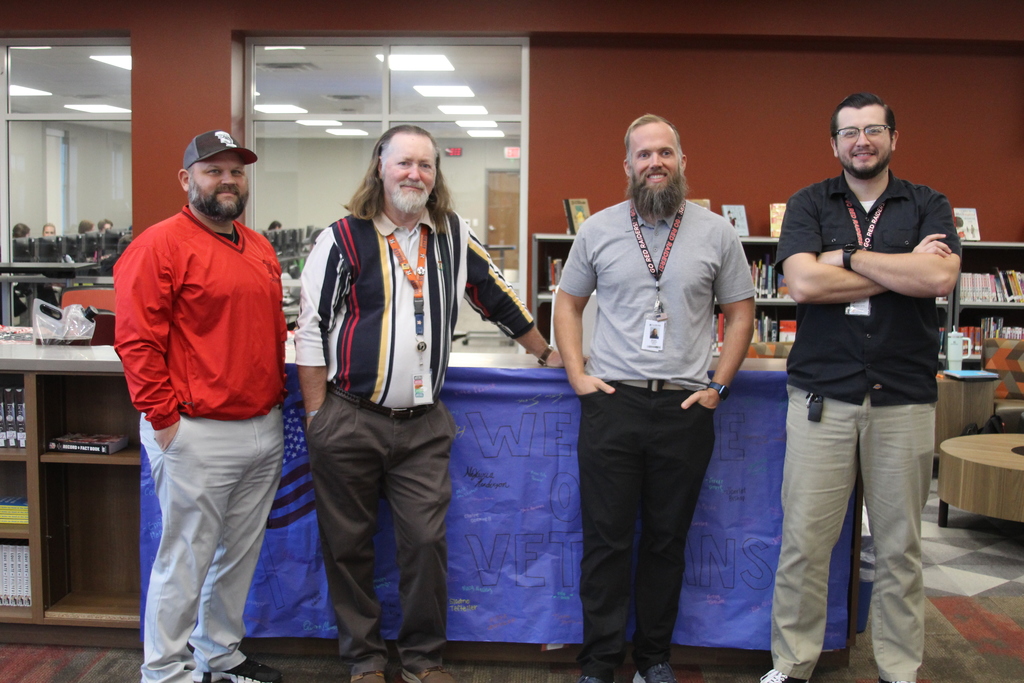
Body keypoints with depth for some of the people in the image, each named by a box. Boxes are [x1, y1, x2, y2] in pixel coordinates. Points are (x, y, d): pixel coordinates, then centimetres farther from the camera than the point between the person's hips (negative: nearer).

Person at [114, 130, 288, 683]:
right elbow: (137, 341, -14)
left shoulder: (260, 249, 15)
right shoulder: (160, 245, -9)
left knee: (240, 555, 17)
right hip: (198, 438, -7)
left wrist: (275, 396, 15)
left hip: (264, 430, 8)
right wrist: (166, 419, -15)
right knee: (185, 563, 2)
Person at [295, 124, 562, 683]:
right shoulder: (343, 239, -4)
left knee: (426, 541, 3)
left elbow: (499, 299, 19)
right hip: (349, 422, -2)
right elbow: (311, 332, -4)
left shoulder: (455, 237, 7)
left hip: (424, 425, 2)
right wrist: (317, 418, -7)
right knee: (349, 545, 7)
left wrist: (546, 353, 23)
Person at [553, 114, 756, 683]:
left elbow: (741, 313, 9)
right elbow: (569, 303, 13)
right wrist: (577, 374, 1)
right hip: (610, 403, 0)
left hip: (685, 408, 0)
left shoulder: (716, 233, 4)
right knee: (607, 540, 4)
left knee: (667, 540, 11)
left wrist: (719, 386, 1)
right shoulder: (598, 229, 6)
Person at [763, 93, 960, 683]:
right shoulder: (810, 204, 8)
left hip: (905, 398, 1)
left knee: (900, 546, 9)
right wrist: (904, 270, -7)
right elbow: (803, 282, -10)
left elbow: (941, 278, -10)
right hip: (822, 396, -1)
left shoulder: (927, 206, 9)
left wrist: (847, 257, -8)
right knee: (804, 542, 1)